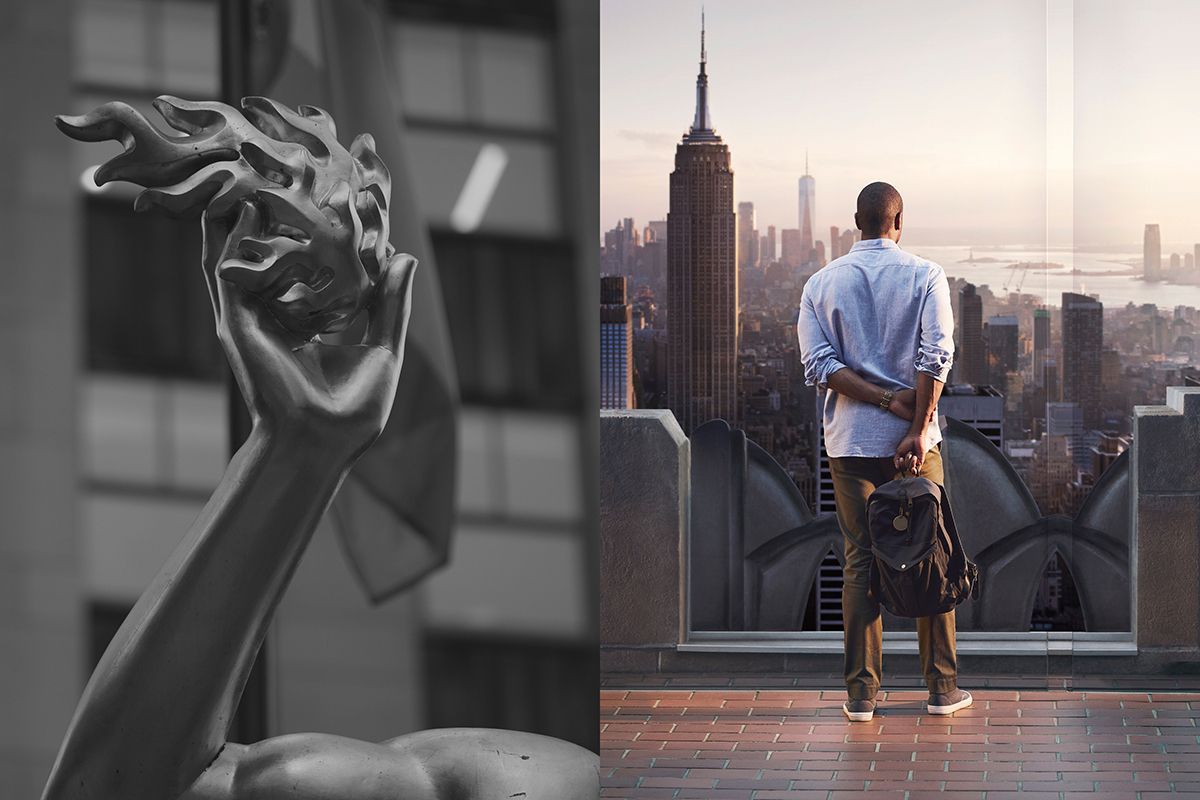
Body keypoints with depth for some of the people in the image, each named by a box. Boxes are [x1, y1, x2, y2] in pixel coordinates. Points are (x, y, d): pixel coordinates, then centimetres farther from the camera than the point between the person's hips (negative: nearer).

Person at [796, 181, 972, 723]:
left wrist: (885, 399, -9)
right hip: (913, 437, -2)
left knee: (860, 561, 5)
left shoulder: (821, 283, 5)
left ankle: (861, 693, 4)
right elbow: (936, 357, -13)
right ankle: (942, 687, 11)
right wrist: (917, 429, -14)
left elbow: (817, 364, -6)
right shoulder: (925, 276, -2)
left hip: (850, 441, 2)